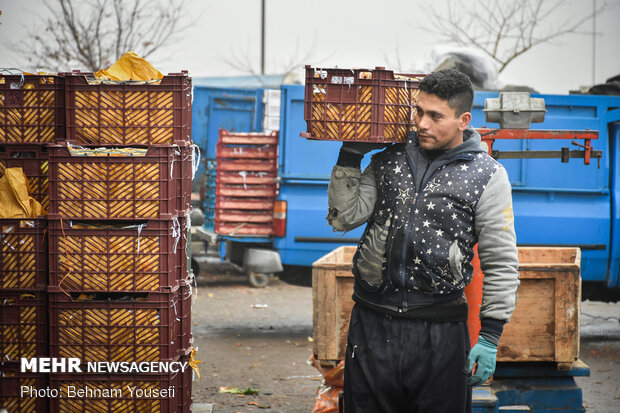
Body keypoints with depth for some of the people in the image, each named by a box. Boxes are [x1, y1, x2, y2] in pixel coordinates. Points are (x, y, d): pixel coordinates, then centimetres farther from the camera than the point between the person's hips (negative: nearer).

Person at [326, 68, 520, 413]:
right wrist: (350, 156, -3)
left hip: (440, 332, -3)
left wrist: (490, 338, -7)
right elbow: (344, 217, 3)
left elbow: (502, 265, -2)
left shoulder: (487, 175, -2)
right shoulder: (389, 161, 9)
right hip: (372, 323, 3)